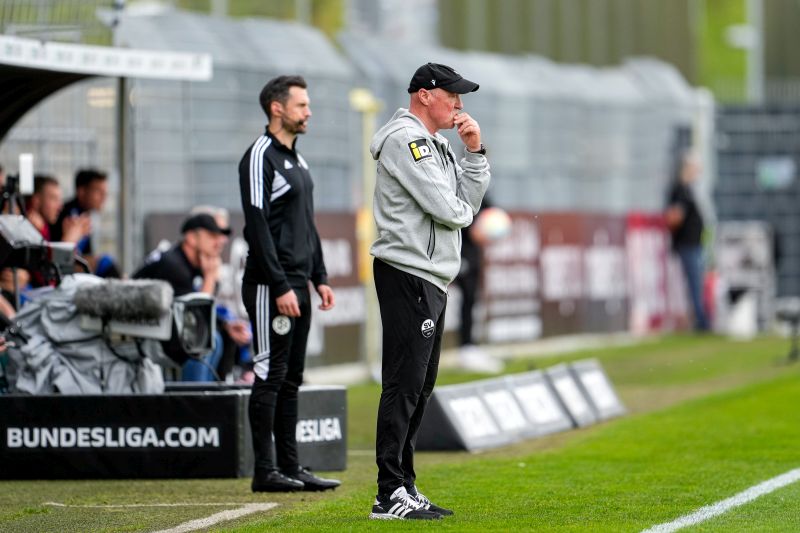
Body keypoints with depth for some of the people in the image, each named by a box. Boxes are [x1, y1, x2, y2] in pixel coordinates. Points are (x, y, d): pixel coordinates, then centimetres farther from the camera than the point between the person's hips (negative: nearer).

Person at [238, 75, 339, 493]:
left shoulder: (297, 160, 18)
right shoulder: (260, 157, -11)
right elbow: (258, 227, -17)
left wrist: (319, 278, 17)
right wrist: (280, 287, -20)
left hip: (296, 285, 9)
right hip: (271, 287, -9)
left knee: (290, 379, 10)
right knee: (270, 376, -7)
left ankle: (290, 466, 13)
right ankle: (265, 471, -5)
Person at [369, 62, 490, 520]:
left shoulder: (439, 146, 21)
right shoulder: (405, 139, -11)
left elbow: (471, 200, 16)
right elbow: (446, 209, -19)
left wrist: (475, 152, 6)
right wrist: (462, 210, 3)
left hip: (432, 281, 11)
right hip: (407, 275, -11)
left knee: (419, 388, 12)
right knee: (404, 386, -12)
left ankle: (405, 489, 16)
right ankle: (390, 495, -14)